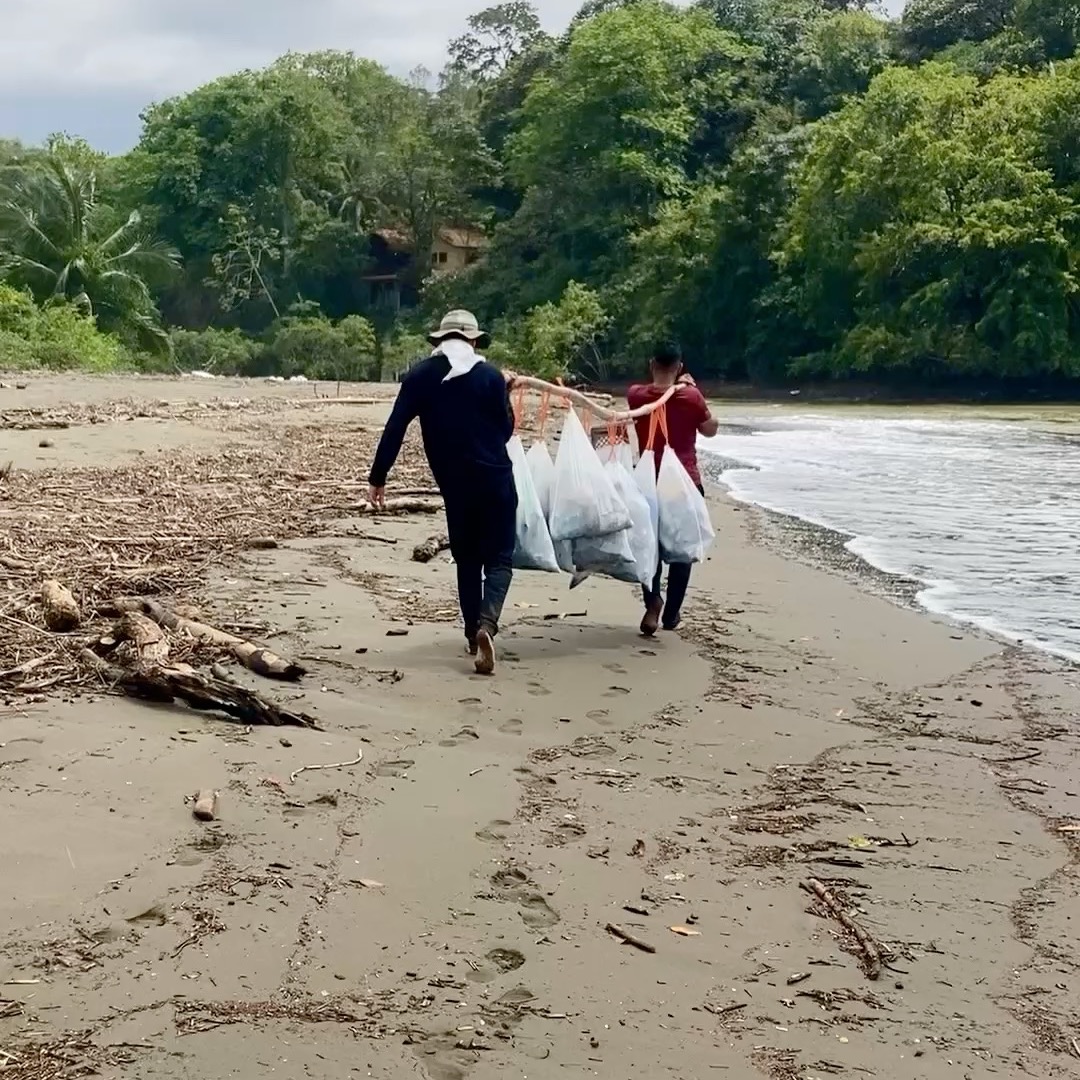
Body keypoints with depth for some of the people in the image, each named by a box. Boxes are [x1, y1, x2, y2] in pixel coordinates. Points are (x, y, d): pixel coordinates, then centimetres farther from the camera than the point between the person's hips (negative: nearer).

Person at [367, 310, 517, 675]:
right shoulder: (491, 376, -3)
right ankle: (486, 624, -23)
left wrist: (378, 478, 1)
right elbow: (505, 429, 5)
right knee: (498, 558, 1)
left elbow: (395, 429, -3)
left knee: (467, 560, 18)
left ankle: (474, 632, 20)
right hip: (495, 479, -2)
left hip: (454, 483, 2)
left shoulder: (419, 376, 2)